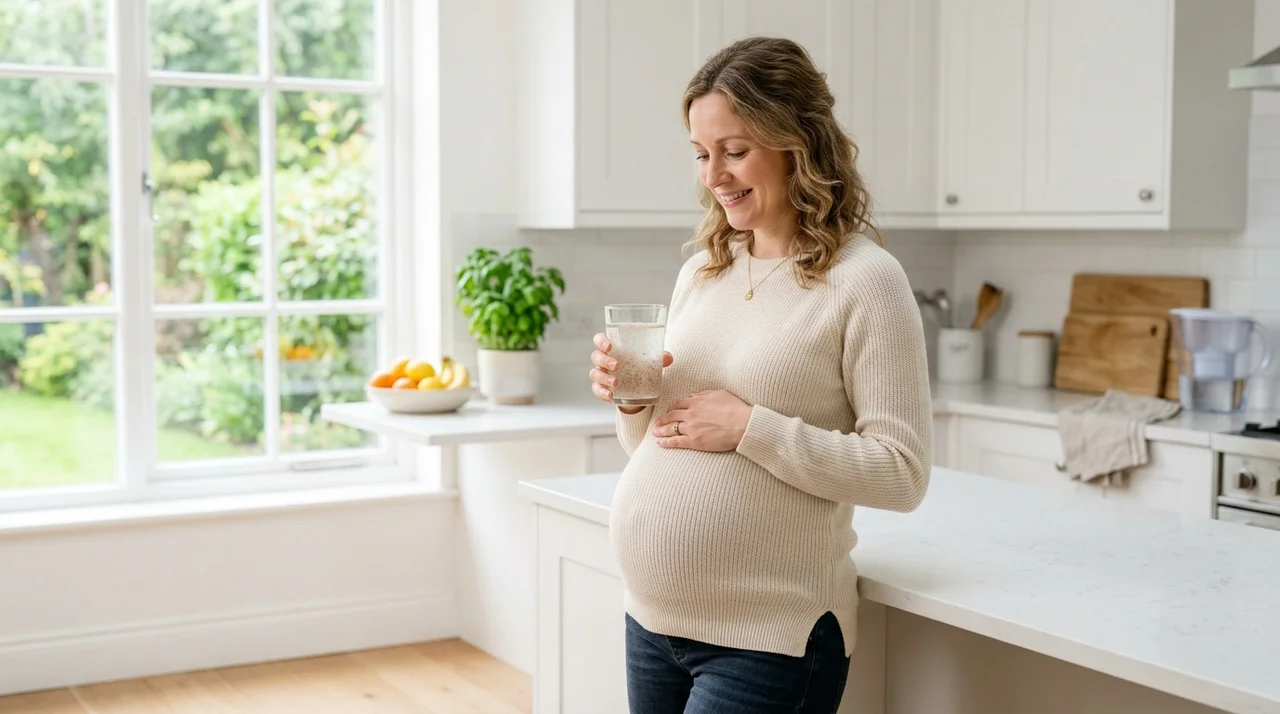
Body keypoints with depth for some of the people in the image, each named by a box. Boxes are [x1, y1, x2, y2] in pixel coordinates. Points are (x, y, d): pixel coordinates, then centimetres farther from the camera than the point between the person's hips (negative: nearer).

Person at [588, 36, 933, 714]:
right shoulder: (700, 272, 8)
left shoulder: (863, 279, -11)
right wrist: (630, 399, -5)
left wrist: (750, 428, -20)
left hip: (768, 636, -6)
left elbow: (901, 473, -15)